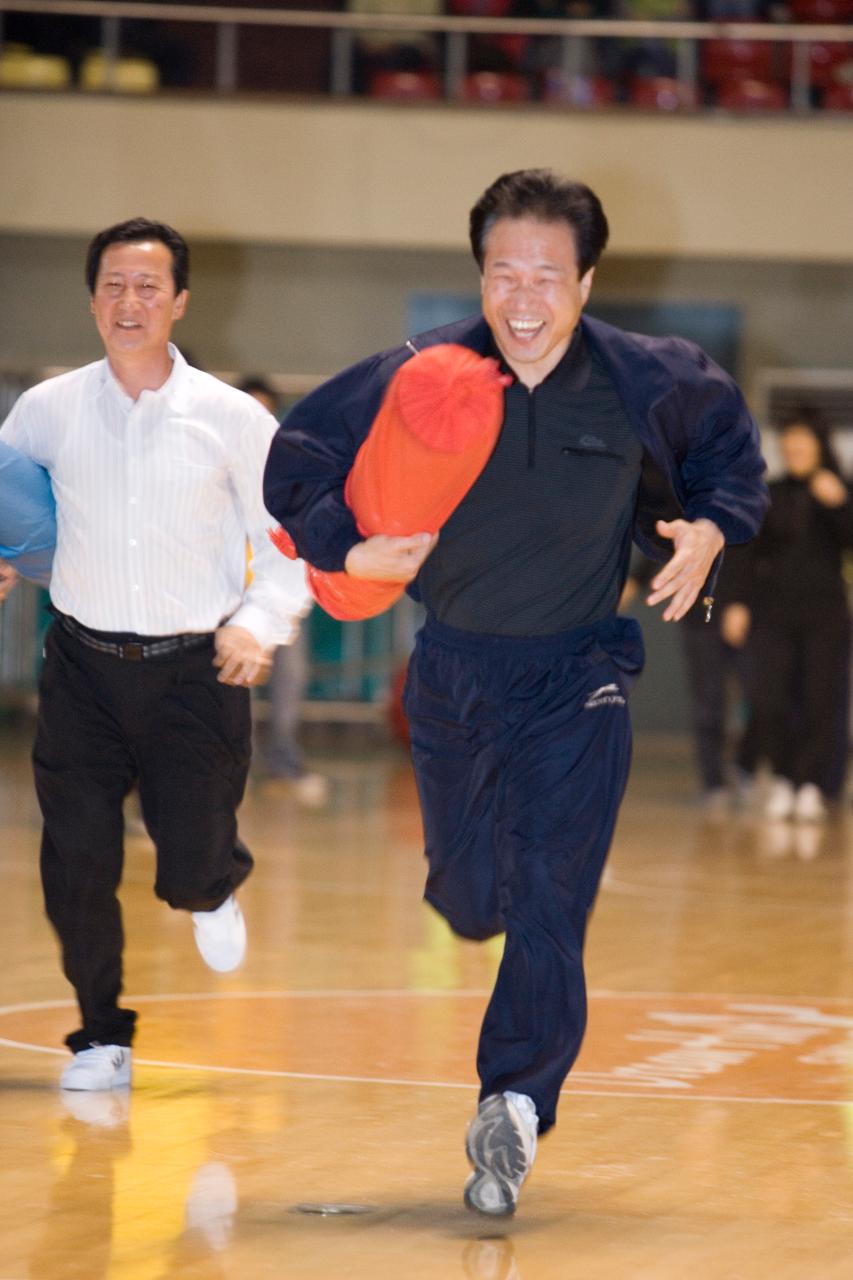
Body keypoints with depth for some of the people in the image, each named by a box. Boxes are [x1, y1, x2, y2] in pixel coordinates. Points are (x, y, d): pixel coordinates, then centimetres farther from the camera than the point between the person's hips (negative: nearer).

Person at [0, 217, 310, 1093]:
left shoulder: (232, 420, -2)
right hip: (84, 667, 1)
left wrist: (259, 624, -10)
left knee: (190, 872, -3)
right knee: (75, 868, -3)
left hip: (195, 669, -1)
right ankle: (102, 1038, 18)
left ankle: (215, 889, 36)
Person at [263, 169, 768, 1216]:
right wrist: (348, 550, -13)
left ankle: (515, 1110, -12)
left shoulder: (646, 382, -10)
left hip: (578, 676, -2)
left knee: (546, 902, -15)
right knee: (469, 900, 10)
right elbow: (296, 455, 1)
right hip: (452, 668, 2)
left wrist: (710, 528, -5)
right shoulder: (420, 377, -11)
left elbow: (726, 441, 12)